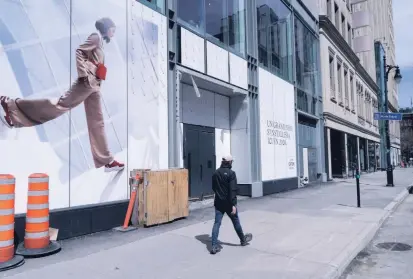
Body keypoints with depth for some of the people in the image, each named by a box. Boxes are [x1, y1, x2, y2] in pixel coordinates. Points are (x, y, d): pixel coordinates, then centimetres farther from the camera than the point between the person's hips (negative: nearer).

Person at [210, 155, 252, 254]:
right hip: (228, 203, -4)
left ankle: (215, 246, -2)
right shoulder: (231, 173, -14)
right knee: (236, 221, 14)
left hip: (218, 202, 5)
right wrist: (233, 204, -21)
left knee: (217, 223, 3)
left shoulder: (215, 173, 5)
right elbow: (233, 190, -21)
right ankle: (243, 240, 33)